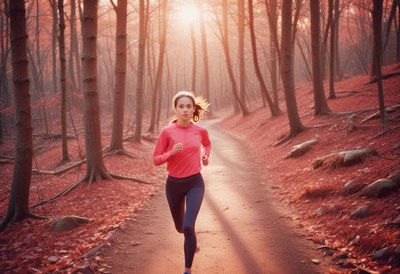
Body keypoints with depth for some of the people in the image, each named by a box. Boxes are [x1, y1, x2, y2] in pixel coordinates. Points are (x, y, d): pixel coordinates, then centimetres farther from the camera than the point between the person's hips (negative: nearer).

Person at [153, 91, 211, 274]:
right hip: (174, 184, 1)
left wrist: (206, 155, 1)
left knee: (188, 226, -17)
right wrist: (172, 152, -24)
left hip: (195, 183, -1)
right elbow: (156, 159, -7)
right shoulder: (167, 131, -11)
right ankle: (192, 241, 56)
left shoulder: (201, 130, -4)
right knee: (180, 227, 19)